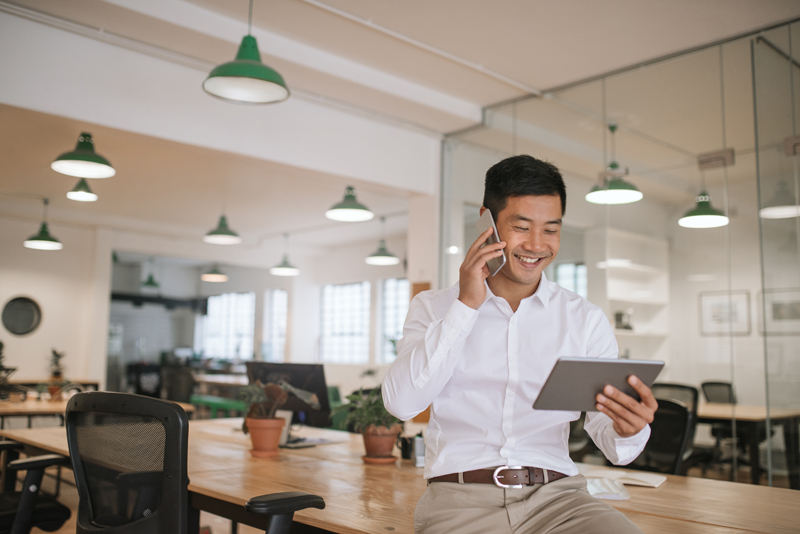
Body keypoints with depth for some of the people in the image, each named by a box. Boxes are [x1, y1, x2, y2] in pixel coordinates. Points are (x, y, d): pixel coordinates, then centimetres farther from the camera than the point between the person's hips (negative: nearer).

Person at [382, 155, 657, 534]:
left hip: (555, 495, 2)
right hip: (461, 498, -2)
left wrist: (628, 430, -18)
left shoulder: (586, 319, 12)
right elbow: (400, 402, -5)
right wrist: (466, 305, -6)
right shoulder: (433, 308, 10)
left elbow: (611, 443, 6)